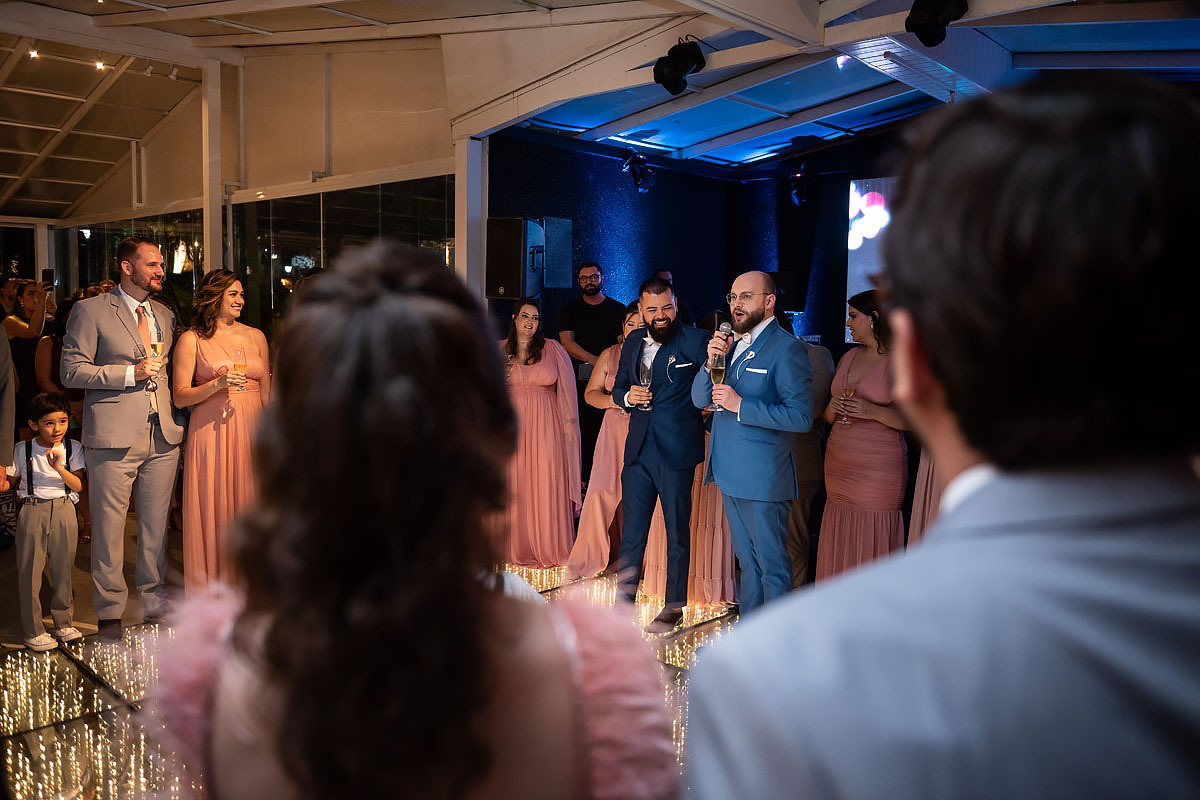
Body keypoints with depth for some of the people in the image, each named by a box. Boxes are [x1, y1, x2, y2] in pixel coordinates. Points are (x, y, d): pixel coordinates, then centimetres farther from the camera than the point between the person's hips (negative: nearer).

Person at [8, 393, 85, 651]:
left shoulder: (72, 449, 3)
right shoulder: (22, 450, 3)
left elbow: (78, 486, -4)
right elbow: (10, 480, 8)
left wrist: (59, 468, -19)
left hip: (63, 512, 1)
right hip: (32, 512, -1)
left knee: (63, 568, 8)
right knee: (30, 571, 0)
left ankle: (63, 623, 23)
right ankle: (33, 631, 10)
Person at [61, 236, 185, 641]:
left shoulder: (165, 314, 17)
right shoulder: (91, 311, 0)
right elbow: (71, 371, -6)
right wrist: (131, 373, -13)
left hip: (164, 437, 5)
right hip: (114, 438, -5)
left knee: (157, 525, 10)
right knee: (109, 528, 2)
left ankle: (154, 601, 23)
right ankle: (110, 612, 15)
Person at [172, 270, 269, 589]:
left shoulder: (255, 336, 12)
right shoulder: (191, 339, 1)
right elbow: (180, 397, -3)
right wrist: (217, 384, -18)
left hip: (252, 432, 3)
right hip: (211, 432, -3)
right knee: (214, 509, 0)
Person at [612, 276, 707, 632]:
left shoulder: (694, 341, -8)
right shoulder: (633, 343, 10)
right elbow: (618, 387, 18)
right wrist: (628, 396, -5)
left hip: (676, 452, -5)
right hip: (638, 450, 5)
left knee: (677, 533, 9)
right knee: (631, 532, 12)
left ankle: (674, 607, 23)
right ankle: (625, 600, 26)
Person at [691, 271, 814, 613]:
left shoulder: (787, 348, -12)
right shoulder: (731, 343, 13)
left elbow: (801, 416, -20)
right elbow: (699, 399, 10)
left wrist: (740, 405, -21)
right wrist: (712, 362, -8)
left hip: (763, 478, -8)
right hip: (731, 473, 8)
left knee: (772, 565, 4)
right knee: (747, 561, 19)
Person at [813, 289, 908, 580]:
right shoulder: (849, 357, 15)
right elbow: (827, 416, 20)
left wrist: (873, 411, -18)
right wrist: (832, 409, -2)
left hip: (878, 466, -6)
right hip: (838, 463, 6)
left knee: (871, 544, -4)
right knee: (839, 543, 5)